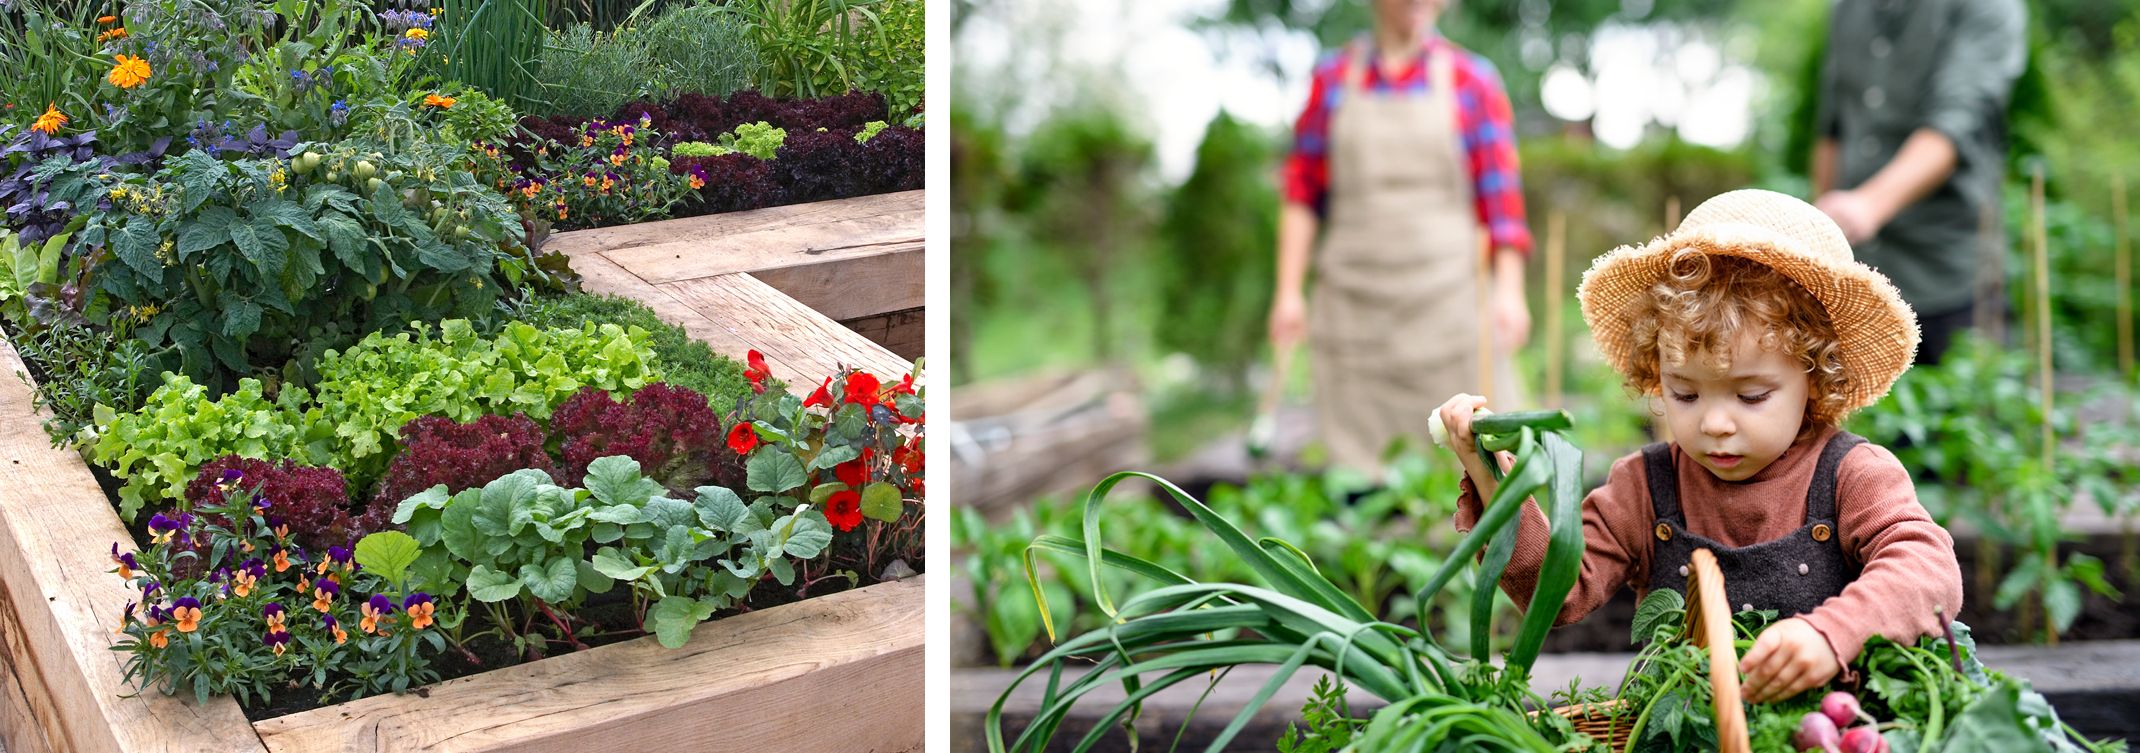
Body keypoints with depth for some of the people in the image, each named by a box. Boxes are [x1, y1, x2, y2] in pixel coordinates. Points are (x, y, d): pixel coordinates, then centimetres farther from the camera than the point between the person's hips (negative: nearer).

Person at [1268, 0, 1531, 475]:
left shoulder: (1472, 79, 5)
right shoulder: (1332, 78, 10)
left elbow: (1501, 193, 2)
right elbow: (1302, 193, 10)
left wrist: (1509, 290, -8)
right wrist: (1289, 291, 4)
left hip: (1444, 292, -1)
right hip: (1353, 304, 1)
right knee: (1356, 456, -1)